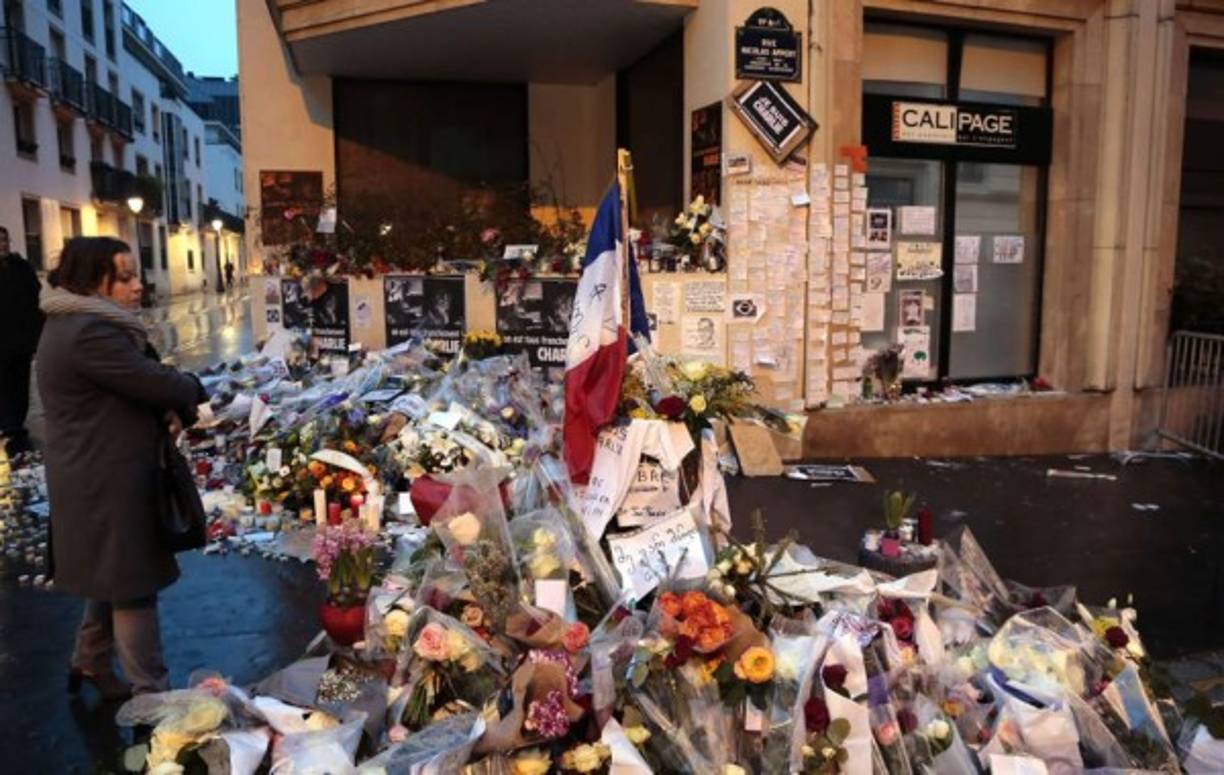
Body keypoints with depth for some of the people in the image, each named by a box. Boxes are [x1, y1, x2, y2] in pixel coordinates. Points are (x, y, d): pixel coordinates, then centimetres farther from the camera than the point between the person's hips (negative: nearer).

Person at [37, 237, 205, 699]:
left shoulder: (80, 324, 12)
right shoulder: (89, 332, -24)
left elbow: (134, 386, 13)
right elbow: (156, 383, -25)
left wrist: (169, 413, -7)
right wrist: (192, 390, -3)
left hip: (103, 476, 11)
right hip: (108, 482, -11)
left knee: (113, 577, 23)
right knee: (133, 584, 0)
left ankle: (90, 663, 40)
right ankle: (151, 693, 12)